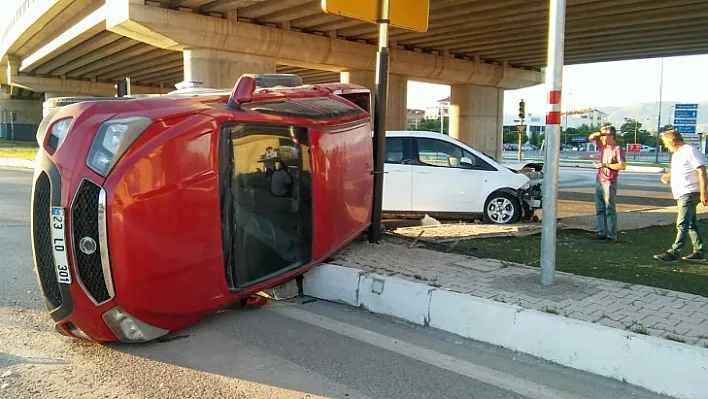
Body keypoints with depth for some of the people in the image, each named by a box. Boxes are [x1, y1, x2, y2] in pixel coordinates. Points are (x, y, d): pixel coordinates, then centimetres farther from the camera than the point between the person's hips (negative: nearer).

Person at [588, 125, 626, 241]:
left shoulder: (617, 149, -9)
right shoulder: (602, 146, 11)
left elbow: (623, 166, -19)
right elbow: (590, 138, 22)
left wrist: (605, 165, -16)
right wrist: (599, 133, 1)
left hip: (609, 183, -8)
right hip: (598, 181, 8)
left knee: (610, 210, -7)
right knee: (600, 209, 9)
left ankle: (612, 235, -6)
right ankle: (602, 233, 14)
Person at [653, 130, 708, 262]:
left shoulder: (690, 151, -12)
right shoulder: (676, 154, 17)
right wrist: (668, 176, 13)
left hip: (690, 193, -10)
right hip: (681, 194, 10)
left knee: (682, 224, -11)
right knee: (691, 224, 14)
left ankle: (674, 252, -12)